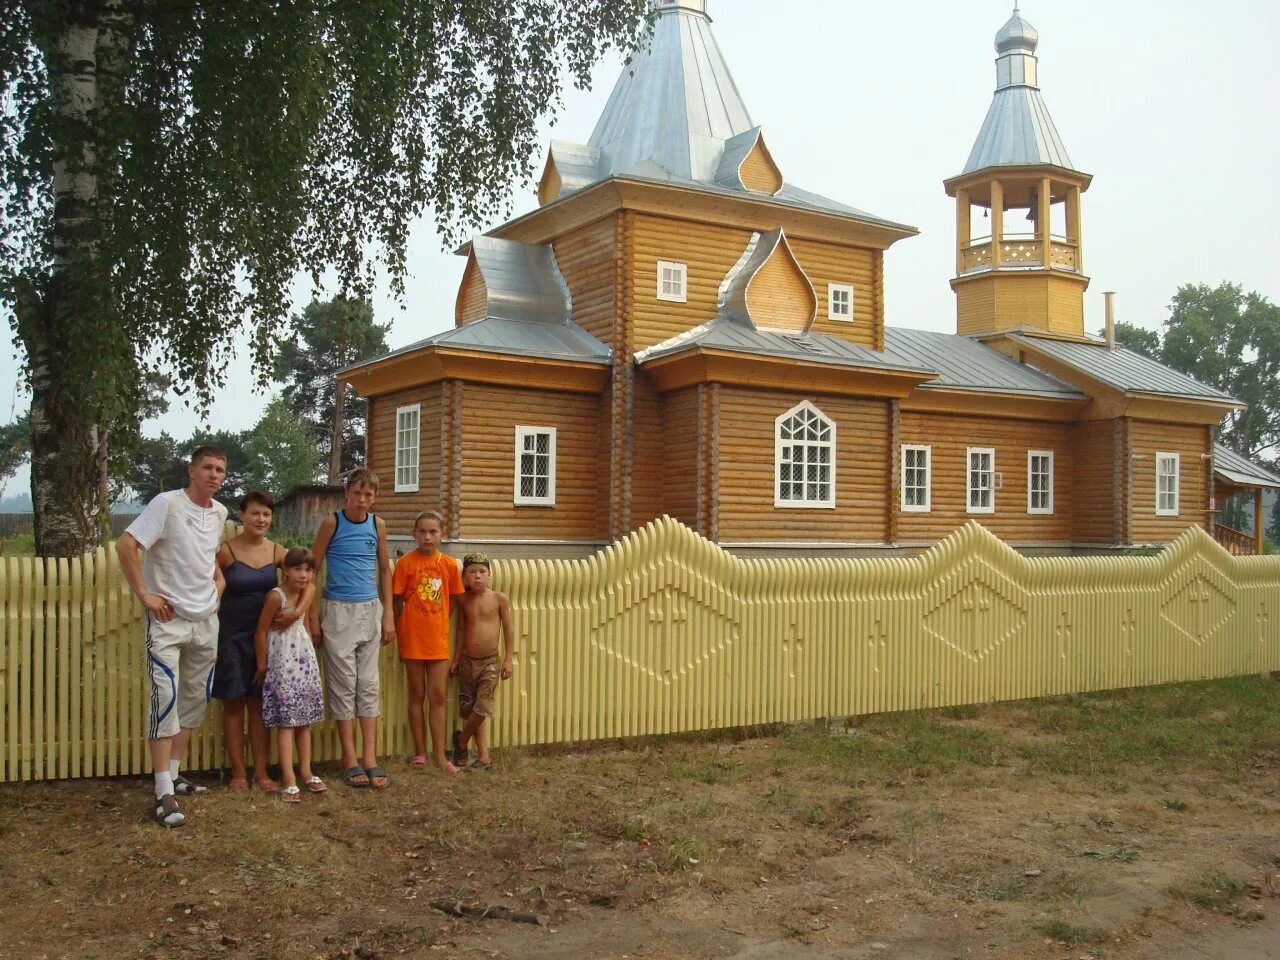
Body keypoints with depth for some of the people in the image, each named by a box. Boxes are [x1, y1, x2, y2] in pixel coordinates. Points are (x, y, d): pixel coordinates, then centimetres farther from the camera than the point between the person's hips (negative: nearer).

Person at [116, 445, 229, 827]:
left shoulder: (220, 513, 8)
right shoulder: (167, 504, -13)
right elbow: (125, 545, -17)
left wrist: (219, 578, 10)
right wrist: (144, 594, -18)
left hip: (206, 620, 7)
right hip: (168, 619, -7)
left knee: (195, 701, 13)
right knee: (166, 701, -11)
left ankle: (174, 774, 26)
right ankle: (164, 794, -10)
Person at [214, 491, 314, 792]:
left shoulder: (276, 552, 1)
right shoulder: (225, 551, -10)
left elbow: (309, 583, 2)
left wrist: (298, 612, -13)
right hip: (231, 635, -3)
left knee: (259, 704, 8)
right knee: (233, 703, 3)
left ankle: (261, 772, 14)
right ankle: (238, 773, 12)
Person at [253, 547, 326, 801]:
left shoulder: (305, 594, 5)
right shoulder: (276, 596, -17)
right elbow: (261, 631, -12)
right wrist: (262, 665, -5)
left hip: (305, 659, 7)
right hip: (282, 662, -7)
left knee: (305, 719, 12)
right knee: (286, 722, -8)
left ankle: (305, 772, 22)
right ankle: (289, 782, -8)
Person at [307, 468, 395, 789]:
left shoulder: (377, 525, 5)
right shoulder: (332, 523, -5)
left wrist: (388, 615, 9)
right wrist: (312, 616, -5)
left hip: (370, 610, 3)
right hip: (339, 610, -3)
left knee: (368, 686, 4)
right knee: (343, 686, 0)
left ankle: (370, 759, 7)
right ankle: (350, 760, 6)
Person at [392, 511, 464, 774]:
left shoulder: (449, 564, 0)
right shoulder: (405, 563, -6)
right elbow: (397, 601, -1)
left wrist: (439, 624, 9)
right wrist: (399, 630, 1)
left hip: (438, 639, 2)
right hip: (412, 639, -2)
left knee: (438, 697, 4)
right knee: (417, 695, 9)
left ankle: (440, 756, 8)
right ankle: (420, 752, 17)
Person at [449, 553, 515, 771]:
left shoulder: (499, 598, -6)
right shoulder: (463, 600, 2)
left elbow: (508, 629, -2)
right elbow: (462, 630, 8)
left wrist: (508, 659, -5)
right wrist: (456, 660, 8)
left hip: (490, 661, -3)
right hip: (467, 661, 3)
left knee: (482, 707, -12)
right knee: (470, 710, 5)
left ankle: (462, 740, 16)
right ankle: (484, 757, 13)